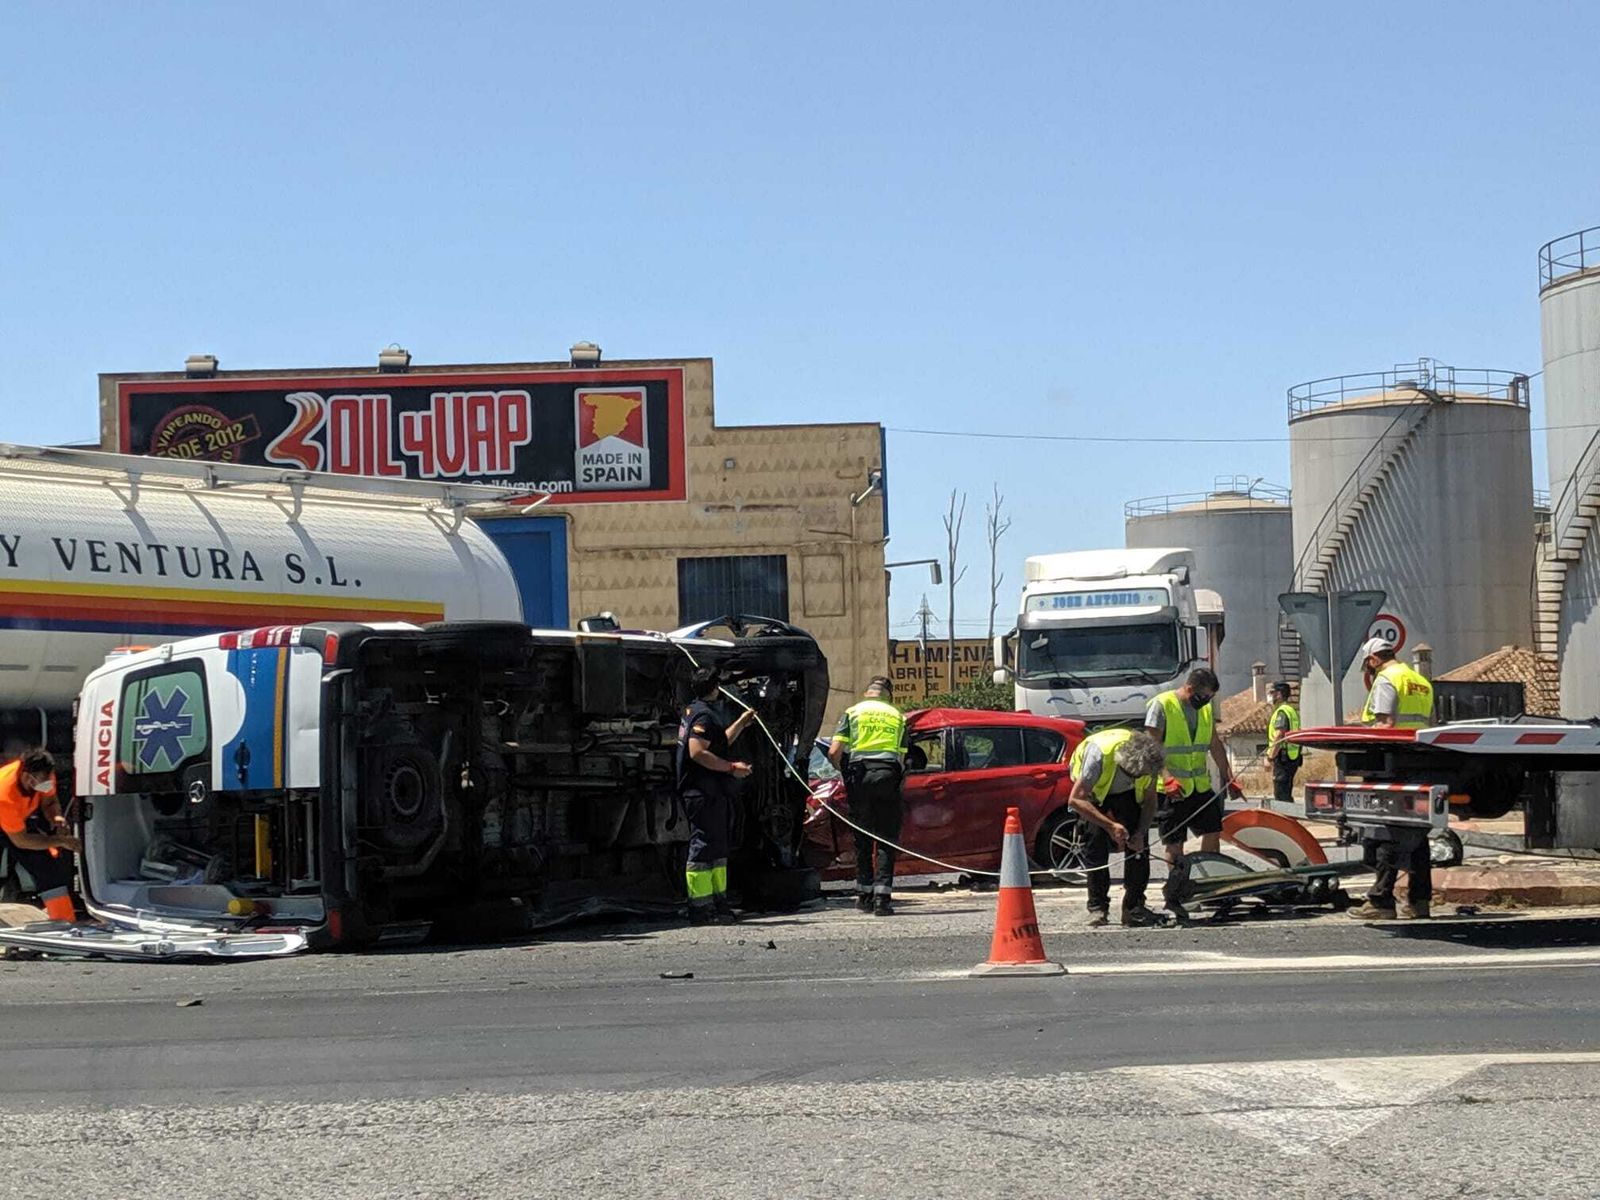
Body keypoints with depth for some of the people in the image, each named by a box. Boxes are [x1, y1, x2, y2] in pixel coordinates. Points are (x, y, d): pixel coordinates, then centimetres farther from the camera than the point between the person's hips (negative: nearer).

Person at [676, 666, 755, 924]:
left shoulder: (694, 712, 20)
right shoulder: (704, 715, -14)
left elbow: (718, 745, 32)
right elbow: (698, 752, -24)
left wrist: (741, 723, 36)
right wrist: (732, 767, -21)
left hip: (712, 793, 11)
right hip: (705, 793, -11)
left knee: (718, 847, 16)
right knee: (704, 847, -10)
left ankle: (718, 903, 22)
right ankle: (700, 909, -10)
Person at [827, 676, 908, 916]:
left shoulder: (853, 712, 13)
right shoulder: (898, 716, 20)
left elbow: (834, 753, 4)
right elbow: (902, 758, 11)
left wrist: (844, 772, 20)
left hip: (860, 773, 0)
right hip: (889, 774, 0)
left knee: (862, 839, 12)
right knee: (886, 841, 1)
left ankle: (864, 894, 17)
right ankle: (882, 898, -8)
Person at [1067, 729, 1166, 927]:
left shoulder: (1149, 760, -28)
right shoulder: (1099, 753, -41)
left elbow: (1149, 802, -11)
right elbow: (1075, 799, -36)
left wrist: (1141, 832, -26)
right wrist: (1110, 826, -41)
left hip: (1126, 793, 3)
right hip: (1092, 792, -3)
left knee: (1139, 844, -10)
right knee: (1096, 846, -15)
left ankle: (1133, 906, -3)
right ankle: (1097, 908, -6)